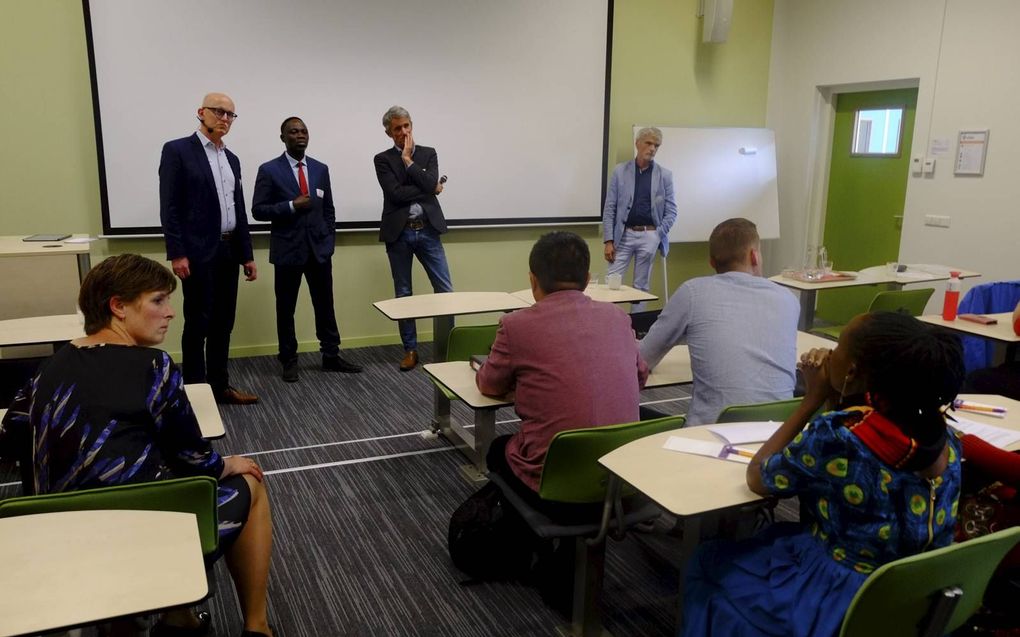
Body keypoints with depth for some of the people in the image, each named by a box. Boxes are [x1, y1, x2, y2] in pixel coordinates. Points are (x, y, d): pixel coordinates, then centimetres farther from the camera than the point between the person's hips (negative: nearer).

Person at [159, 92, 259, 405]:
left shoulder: (232, 159, 15)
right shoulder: (177, 150, -5)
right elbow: (169, 206, -10)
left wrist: (247, 255, 13)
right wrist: (176, 253, -16)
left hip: (228, 251, 7)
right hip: (198, 252, -7)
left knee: (223, 324, 11)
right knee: (198, 324, 0)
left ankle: (220, 385, 20)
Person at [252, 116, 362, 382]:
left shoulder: (321, 169, 8)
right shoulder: (269, 170, -4)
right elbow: (258, 210, -7)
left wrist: (329, 239, 5)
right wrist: (292, 206, -17)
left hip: (319, 248, 3)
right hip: (288, 250, -3)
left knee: (325, 305, 8)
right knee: (286, 308, 6)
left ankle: (331, 356, 19)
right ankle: (289, 360, 18)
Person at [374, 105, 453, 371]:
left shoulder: (429, 154, 7)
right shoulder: (383, 159, 2)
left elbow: (430, 184, -10)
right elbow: (395, 193, -12)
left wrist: (408, 159, -7)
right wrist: (429, 189, -7)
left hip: (427, 230, 1)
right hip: (399, 233, -1)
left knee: (445, 290, -1)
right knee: (403, 294, 7)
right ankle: (410, 349, 17)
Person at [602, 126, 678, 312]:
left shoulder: (665, 175, 3)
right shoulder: (620, 171, 2)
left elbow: (671, 211, 4)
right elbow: (609, 208, 0)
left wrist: (658, 235, -8)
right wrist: (608, 240, -6)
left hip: (649, 235, 0)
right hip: (624, 234, 0)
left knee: (641, 285, 7)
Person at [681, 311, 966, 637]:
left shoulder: (835, 439, -29)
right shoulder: (941, 435, -9)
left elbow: (756, 478, -10)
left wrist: (813, 399, -8)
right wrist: (834, 397, -3)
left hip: (841, 607, -6)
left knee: (710, 564, 18)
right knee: (769, 539, 29)